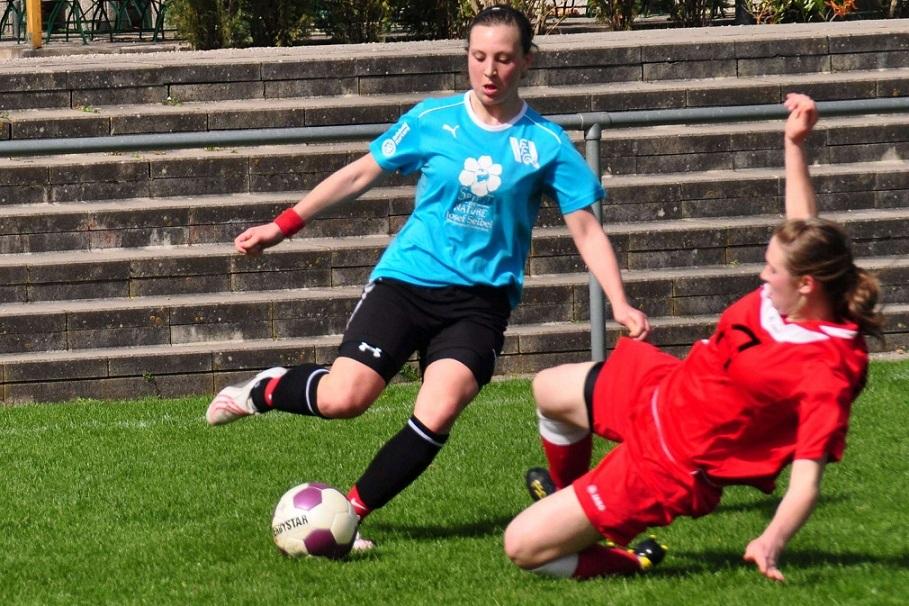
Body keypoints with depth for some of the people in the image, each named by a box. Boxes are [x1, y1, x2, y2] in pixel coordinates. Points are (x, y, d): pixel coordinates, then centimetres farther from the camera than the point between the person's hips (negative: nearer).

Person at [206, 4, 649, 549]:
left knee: (437, 415, -24)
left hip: (481, 298, 0)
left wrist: (620, 304, -12)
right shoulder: (432, 121, 2)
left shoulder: (546, 144, 0)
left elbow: (586, 228, 1)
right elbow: (360, 175, 13)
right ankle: (266, 389, 17)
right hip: (406, 280, 0)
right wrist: (282, 227, 13)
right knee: (342, 399, -17)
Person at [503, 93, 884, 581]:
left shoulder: (827, 373, -34)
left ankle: (628, 562, 14)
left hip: (674, 466, -9)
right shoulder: (787, 298, -14)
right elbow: (802, 226, 7)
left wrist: (772, 542, -50)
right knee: (549, 390, 35)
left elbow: (806, 480, -33)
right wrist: (794, 144, 1)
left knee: (522, 546, -11)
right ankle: (566, 493, 61)